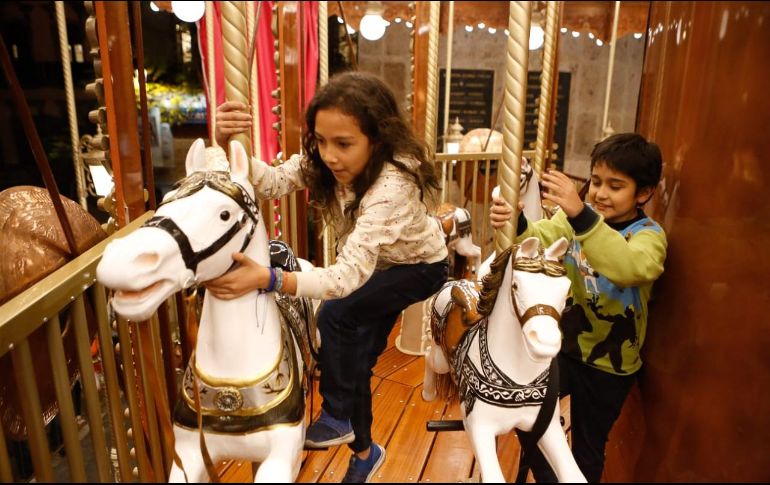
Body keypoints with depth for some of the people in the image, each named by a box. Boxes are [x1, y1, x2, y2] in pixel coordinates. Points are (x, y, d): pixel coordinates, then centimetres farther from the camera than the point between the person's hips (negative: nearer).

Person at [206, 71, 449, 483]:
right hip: (375, 263, 7)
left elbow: (350, 275, -48)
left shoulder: (392, 185, -42)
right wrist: (227, 144, -44)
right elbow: (274, 182, -27)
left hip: (419, 265, -6)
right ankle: (365, 450, 35)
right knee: (357, 360, 9)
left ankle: (337, 417, -2)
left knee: (337, 313, -28)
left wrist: (267, 278, -60)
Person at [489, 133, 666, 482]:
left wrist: (580, 215, -52)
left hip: (610, 363, -3)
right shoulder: (578, 218, -4)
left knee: (588, 448, 13)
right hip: (566, 346, 3)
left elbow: (631, 267, -39)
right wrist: (513, 222, -45)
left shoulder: (649, 234, -16)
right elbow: (540, 238, -23)